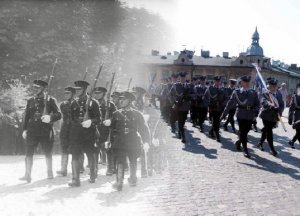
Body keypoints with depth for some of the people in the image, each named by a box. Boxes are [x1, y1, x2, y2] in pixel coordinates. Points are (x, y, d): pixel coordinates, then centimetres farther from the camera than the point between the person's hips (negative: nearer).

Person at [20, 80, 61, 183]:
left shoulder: (50, 100, 0)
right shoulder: (30, 100, 10)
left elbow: (58, 114, -4)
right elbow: (27, 116, 13)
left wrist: (50, 118, -23)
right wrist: (25, 129, 7)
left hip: (46, 131, -2)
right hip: (32, 131, 2)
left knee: (48, 153, 9)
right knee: (28, 153, -4)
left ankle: (49, 172, 26)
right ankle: (27, 175, 1)